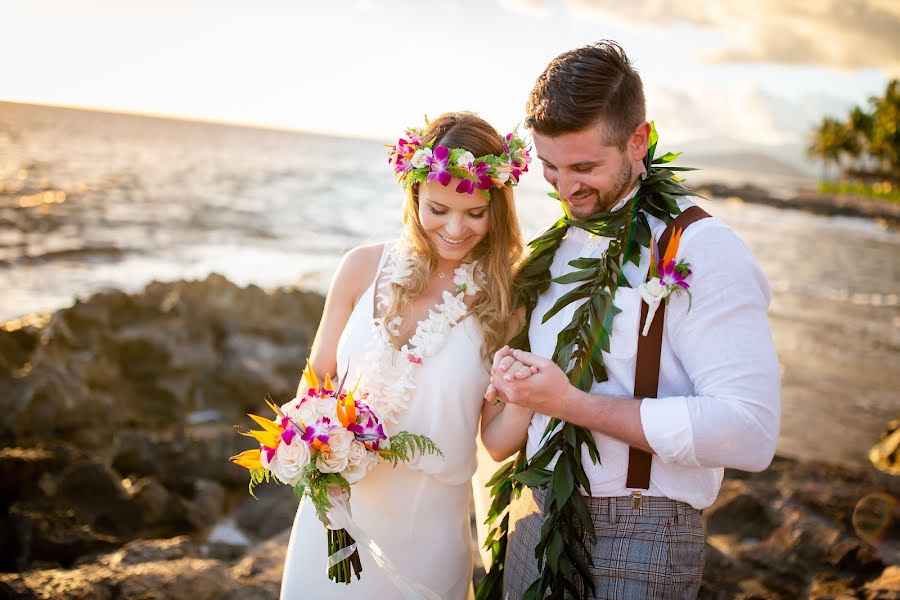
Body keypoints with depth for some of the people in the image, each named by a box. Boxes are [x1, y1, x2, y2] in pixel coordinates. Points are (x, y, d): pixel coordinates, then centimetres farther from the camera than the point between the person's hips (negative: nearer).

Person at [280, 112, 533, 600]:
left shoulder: (507, 297, -8)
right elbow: (317, 378, 5)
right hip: (338, 509, 1)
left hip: (428, 531, -1)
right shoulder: (366, 267, -6)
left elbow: (496, 439, -3)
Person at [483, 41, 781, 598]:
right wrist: (513, 374, -2)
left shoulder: (704, 250, -16)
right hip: (536, 520, 7)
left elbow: (750, 432, -24)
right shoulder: (557, 243, 9)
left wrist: (570, 402, -24)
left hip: (640, 542, -6)